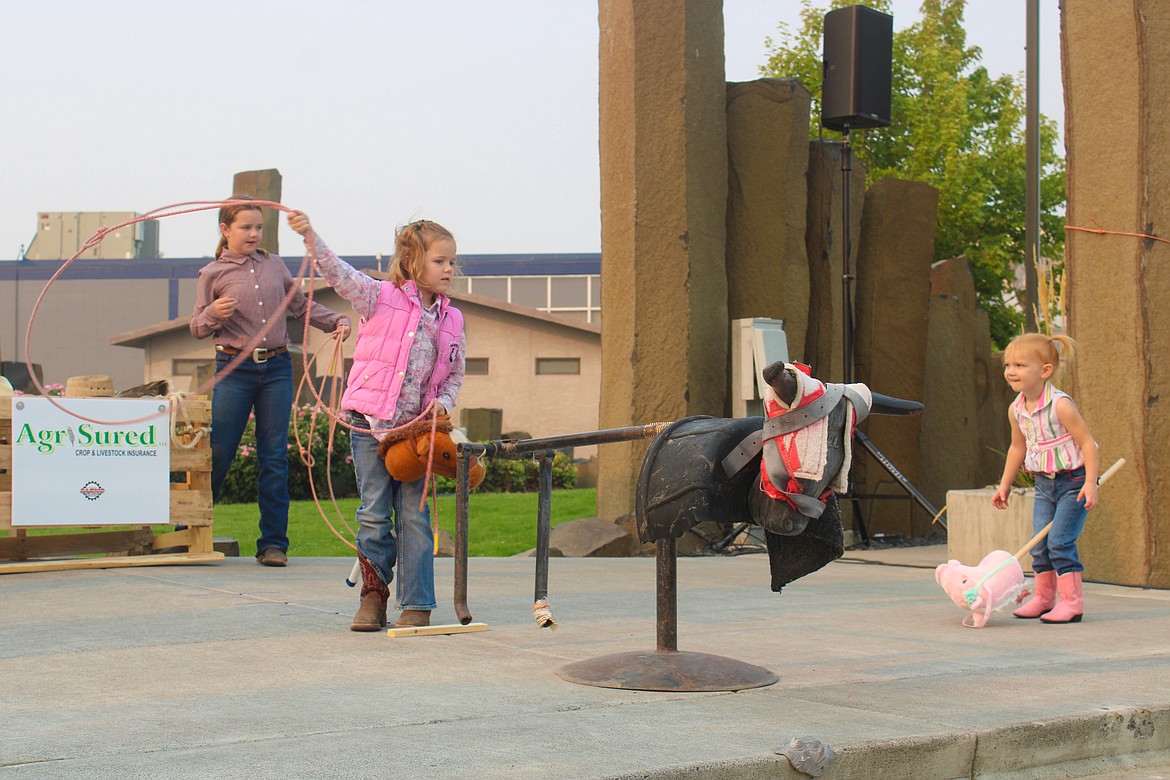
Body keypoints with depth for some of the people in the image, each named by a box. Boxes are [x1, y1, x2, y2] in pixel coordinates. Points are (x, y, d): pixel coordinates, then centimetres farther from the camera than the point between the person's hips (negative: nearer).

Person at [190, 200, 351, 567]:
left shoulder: (274, 265, 12)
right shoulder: (212, 274, 2)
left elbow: (301, 305, 23)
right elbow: (197, 328, 4)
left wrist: (336, 320, 10)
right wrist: (214, 314, -16)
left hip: (277, 368, 3)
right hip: (235, 369, -3)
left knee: (275, 457, 2)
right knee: (217, 454, -2)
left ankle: (273, 543, 8)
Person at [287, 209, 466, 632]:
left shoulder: (451, 321, 9)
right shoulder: (381, 297, -1)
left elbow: (454, 375, 16)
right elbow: (340, 274, -13)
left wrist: (443, 401, -4)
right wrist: (310, 237, -27)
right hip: (371, 422, -2)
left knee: (414, 515, 0)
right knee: (374, 513, 0)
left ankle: (416, 605, 5)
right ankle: (374, 595, 13)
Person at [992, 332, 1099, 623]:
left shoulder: (1060, 405, -21)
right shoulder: (1016, 410, 1)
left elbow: (1087, 442, -17)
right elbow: (1018, 448, 17)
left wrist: (1090, 483, -23)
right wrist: (1004, 485, 19)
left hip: (1073, 481, -7)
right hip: (1044, 482, 7)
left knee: (1060, 540, -13)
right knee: (1040, 543, 6)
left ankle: (1071, 601, -6)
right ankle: (1043, 597, 19)